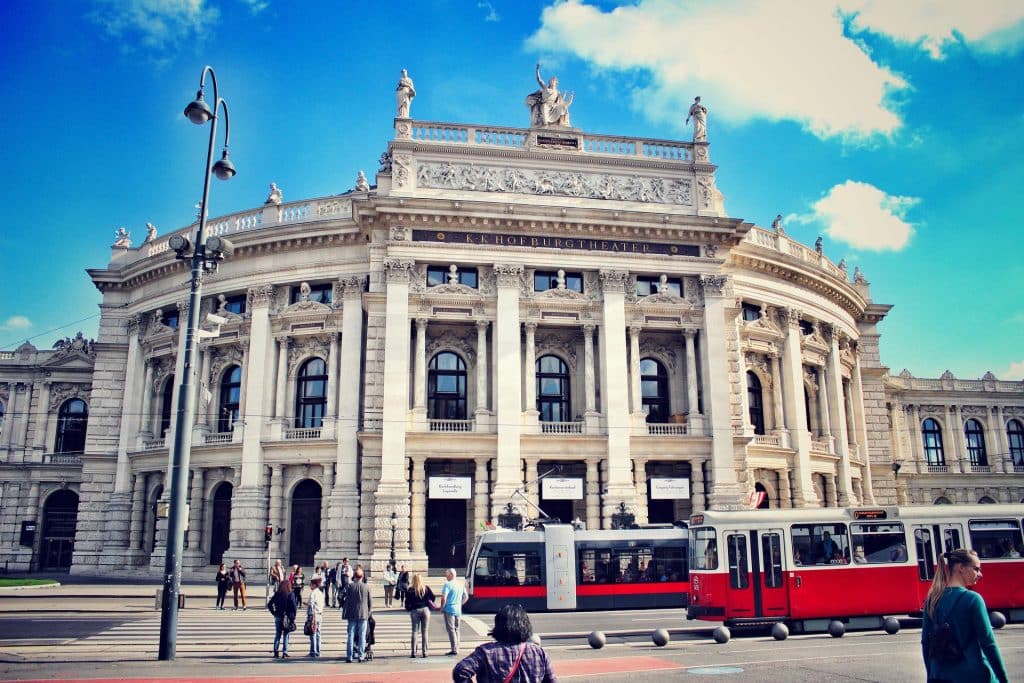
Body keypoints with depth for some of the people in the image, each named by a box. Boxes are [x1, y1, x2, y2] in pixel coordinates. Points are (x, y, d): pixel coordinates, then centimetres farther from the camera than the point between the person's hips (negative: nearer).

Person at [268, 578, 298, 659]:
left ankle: (276, 652, 9)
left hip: (278, 617, 3)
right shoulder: (290, 594, -9)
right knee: (286, 635, 6)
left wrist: (274, 613, 7)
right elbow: (293, 606, -13)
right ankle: (284, 652, 4)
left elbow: (269, 605, 1)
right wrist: (293, 617, -4)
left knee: (277, 635, 13)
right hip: (287, 618, -3)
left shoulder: (277, 594, 1)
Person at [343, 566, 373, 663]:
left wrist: (344, 613, 3)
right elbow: (370, 601, 3)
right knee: (362, 636, 5)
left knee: (351, 636, 6)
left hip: (352, 615, 0)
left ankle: (349, 656, 5)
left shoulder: (350, 586, -4)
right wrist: (369, 612, 14)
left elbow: (346, 601, -3)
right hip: (363, 615, 0)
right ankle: (361, 656, 4)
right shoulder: (366, 587, -1)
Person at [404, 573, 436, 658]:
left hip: (414, 611, -1)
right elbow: (432, 597, -1)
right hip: (425, 610, 1)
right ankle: (424, 652, 7)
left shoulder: (410, 590, -6)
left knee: (414, 632, 6)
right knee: (424, 632, 7)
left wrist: (408, 609, 11)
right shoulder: (426, 588, -2)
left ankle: (413, 652, 3)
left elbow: (407, 601, -5)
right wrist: (429, 606, 13)